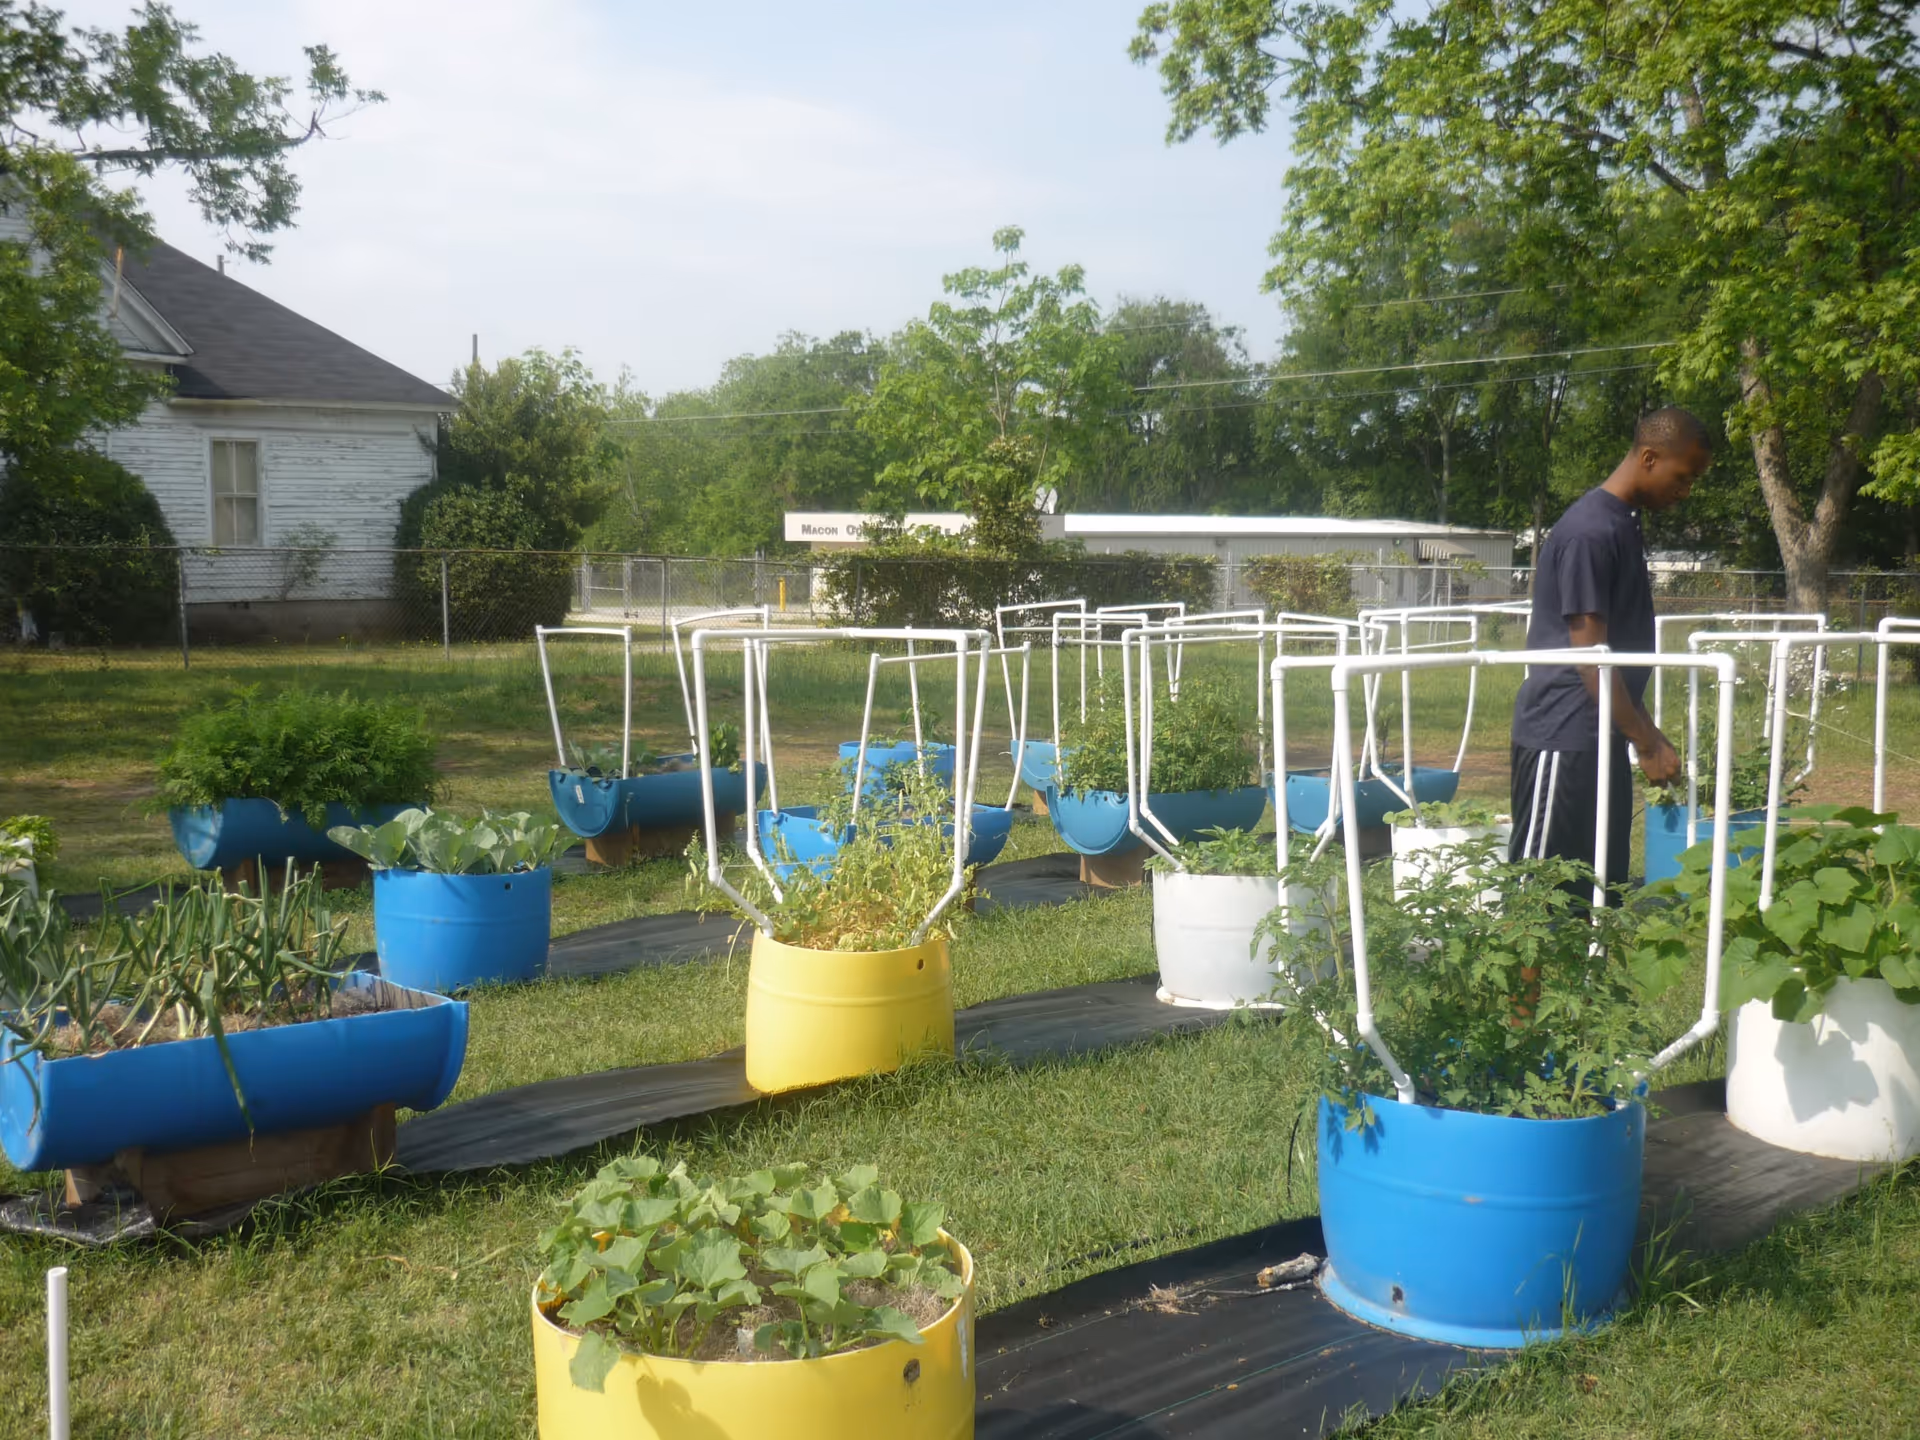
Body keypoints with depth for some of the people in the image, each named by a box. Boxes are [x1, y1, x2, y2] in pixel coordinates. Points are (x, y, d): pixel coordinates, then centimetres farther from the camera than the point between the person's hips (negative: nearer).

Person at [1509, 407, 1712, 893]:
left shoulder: (1624, 523, 14)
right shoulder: (1590, 532, -16)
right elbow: (1589, 653, -18)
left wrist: (1648, 734, 17)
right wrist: (1647, 742, -14)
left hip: (1603, 735, 10)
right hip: (1563, 736, -10)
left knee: (1605, 882, 11)